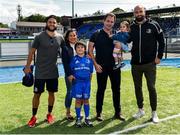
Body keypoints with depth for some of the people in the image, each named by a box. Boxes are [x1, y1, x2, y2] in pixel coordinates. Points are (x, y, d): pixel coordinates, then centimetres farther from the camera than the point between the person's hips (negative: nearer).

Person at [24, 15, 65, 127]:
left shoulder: (60, 38, 0)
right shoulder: (40, 37, -8)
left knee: (52, 93, 12)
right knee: (37, 94, 3)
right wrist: (27, 66, -1)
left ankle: (49, 114, 30)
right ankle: (34, 117, 18)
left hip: (53, 72, 3)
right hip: (40, 72, -3)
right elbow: (32, 52, -2)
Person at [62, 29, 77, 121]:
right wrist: (69, 74, -14)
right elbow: (65, 63, -7)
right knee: (70, 93, 5)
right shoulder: (65, 48, -3)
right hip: (70, 75, -3)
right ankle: (68, 112, 19)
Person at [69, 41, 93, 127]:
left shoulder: (88, 60, 4)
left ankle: (87, 118, 19)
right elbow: (70, 71, 2)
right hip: (77, 82, -2)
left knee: (86, 100, 9)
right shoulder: (74, 59, -1)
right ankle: (78, 119, 15)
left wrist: (89, 82, 7)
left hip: (86, 82, 2)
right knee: (78, 100, 4)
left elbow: (91, 72, 9)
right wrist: (71, 79, -3)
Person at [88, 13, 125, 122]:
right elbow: (90, 51, -4)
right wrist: (96, 64, -11)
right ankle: (99, 113, 16)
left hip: (115, 66, 4)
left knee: (116, 89, 8)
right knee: (101, 89, 4)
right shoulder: (96, 35, -1)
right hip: (102, 67, -3)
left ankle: (118, 112, 20)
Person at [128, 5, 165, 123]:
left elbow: (161, 41, 1)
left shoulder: (153, 25, -3)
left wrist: (159, 56, -5)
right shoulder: (131, 27, 5)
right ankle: (141, 110, 28)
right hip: (135, 64, 4)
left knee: (151, 88, 0)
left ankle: (154, 113, 15)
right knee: (137, 87, 12)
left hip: (150, 63, -3)